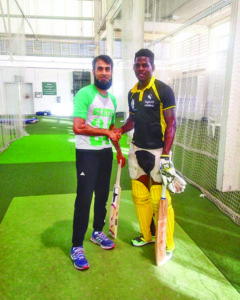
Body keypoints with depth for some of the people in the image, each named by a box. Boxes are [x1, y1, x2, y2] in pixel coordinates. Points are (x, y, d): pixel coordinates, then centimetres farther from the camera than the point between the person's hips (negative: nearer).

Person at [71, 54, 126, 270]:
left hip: (106, 153, 7)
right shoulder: (84, 94, -11)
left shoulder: (112, 99, 12)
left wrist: (119, 151, 17)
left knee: (102, 195, 15)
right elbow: (78, 128, -21)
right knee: (84, 199, -4)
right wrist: (105, 131, -18)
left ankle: (98, 232, 35)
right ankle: (77, 246, 11)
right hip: (87, 153, -7)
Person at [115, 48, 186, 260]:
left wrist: (165, 155, -19)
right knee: (140, 196, 12)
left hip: (157, 151, -6)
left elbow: (171, 123, -11)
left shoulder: (163, 90, -8)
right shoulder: (132, 93, 11)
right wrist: (120, 131, 2)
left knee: (160, 200, -4)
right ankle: (147, 236, 32)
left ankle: (167, 245, 16)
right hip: (137, 150, 6)